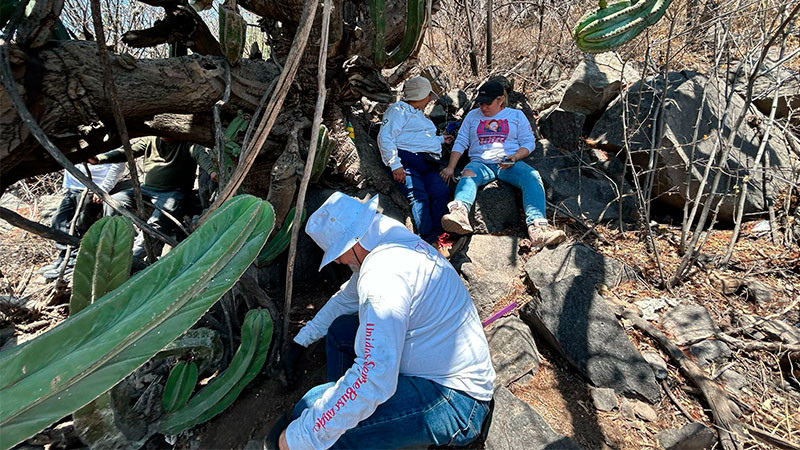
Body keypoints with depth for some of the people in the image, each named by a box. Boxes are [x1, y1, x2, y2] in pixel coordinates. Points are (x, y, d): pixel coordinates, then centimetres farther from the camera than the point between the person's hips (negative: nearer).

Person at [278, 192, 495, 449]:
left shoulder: (384, 272, -27)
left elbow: (373, 377, -35)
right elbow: (345, 299, 21)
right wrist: (300, 341, 27)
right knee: (340, 330, 17)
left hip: (454, 403, -10)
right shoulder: (393, 239, 5)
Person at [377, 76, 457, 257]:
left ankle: (438, 233, -27)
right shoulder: (399, 110, 8)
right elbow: (384, 138, -7)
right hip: (407, 160, -7)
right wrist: (395, 165, -18)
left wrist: (440, 139, 57)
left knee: (442, 191, -22)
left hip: (428, 164, 7)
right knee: (419, 196, -29)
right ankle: (431, 239, -35)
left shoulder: (420, 114, 37)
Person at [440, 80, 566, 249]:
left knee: (532, 176, -31)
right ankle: (459, 213, -64)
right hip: (480, 162, 0)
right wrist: (451, 167, 0)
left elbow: (529, 142, 11)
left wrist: (515, 156, -11)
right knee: (468, 174, -35)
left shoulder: (516, 115, 19)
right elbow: (460, 143, 15)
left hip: (509, 164, 0)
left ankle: (537, 227, -49)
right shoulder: (472, 116, 22)